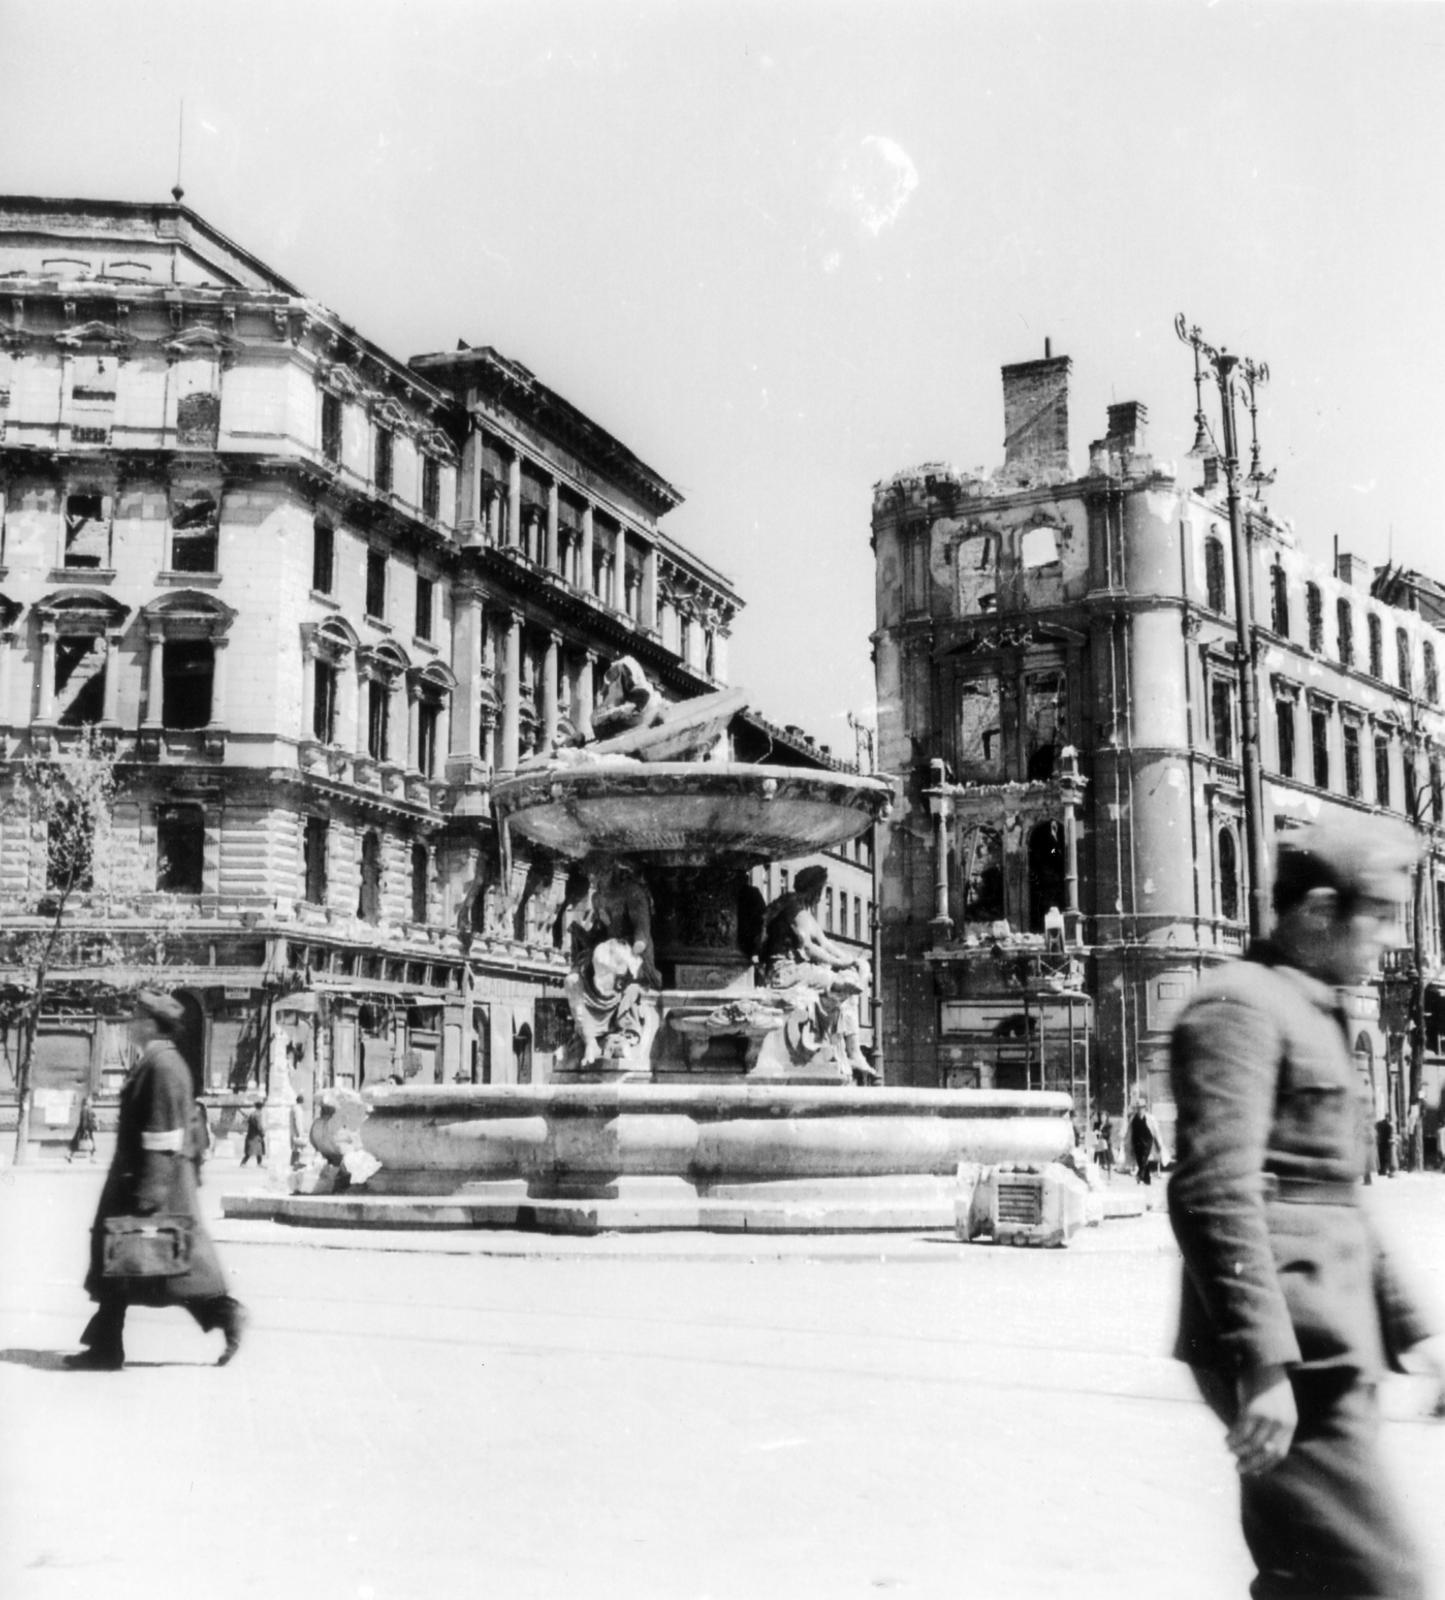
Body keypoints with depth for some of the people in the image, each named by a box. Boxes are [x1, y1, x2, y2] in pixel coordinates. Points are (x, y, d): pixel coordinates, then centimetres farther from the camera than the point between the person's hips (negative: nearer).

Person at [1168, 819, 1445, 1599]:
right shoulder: (1239, 1006, -11)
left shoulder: (1315, 1014, 20)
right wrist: (1262, 1363, -26)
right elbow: (1216, 1194, -21)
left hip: (1329, 1348, 10)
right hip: (1293, 1354, -10)